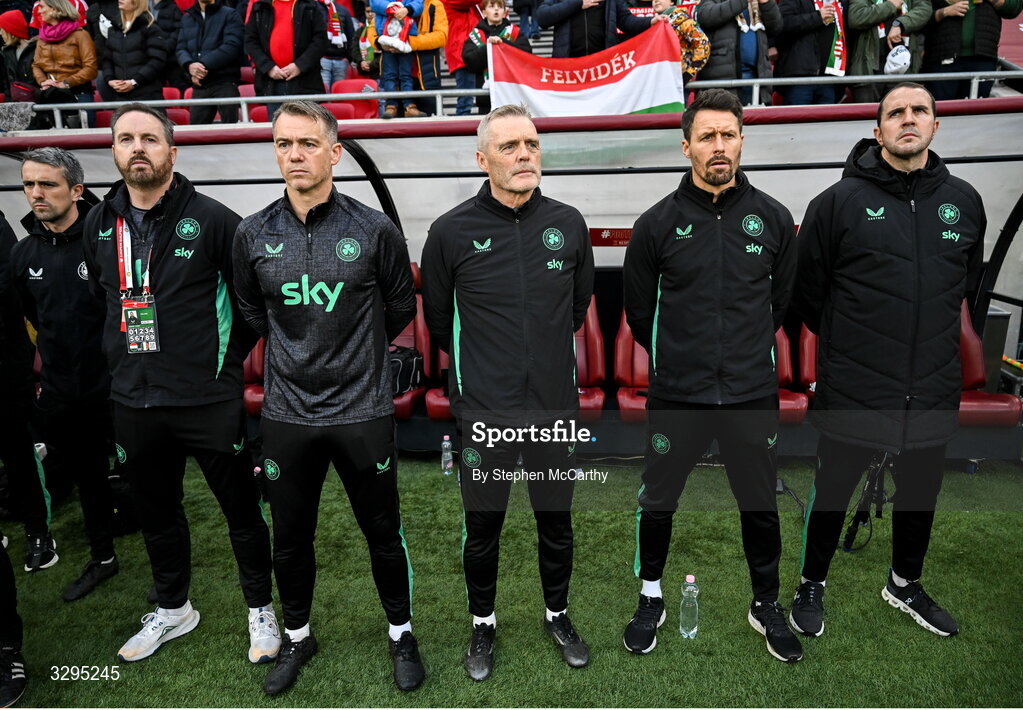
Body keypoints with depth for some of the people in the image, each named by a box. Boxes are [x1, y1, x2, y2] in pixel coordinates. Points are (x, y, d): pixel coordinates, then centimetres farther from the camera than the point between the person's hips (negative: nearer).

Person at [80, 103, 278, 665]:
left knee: (241, 508, 7)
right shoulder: (99, 224, 7)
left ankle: (260, 609, 29)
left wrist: (227, 361, -5)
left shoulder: (211, 219, -9)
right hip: (133, 402, 5)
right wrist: (122, 360, 13)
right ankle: (172, 609, 41)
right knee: (156, 511, 20)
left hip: (209, 400, -5)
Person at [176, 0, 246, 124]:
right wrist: (189, 65, -11)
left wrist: (205, 65, -14)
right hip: (199, 85, 5)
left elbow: (231, 46, -9)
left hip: (225, 82, -4)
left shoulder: (230, 14, 5)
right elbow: (181, 49, 12)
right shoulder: (186, 19, 20)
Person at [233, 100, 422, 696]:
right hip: (288, 414, 3)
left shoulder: (375, 230, -8)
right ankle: (297, 637, 42)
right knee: (291, 538, 17)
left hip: (364, 411, -2)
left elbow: (401, 307, 6)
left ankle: (401, 633, 36)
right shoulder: (254, 235, -1)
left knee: (384, 533, 12)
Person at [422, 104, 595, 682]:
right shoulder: (452, 231, -8)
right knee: (483, 530, 14)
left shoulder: (569, 223, -1)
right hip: (484, 412, -2)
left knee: (557, 524, 18)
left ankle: (559, 616, 44)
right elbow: (438, 319, 5)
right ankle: (484, 624, 40)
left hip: (556, 406, 2)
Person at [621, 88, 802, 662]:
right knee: (658, 504, 12)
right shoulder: (658, 223, -5)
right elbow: (639, 309, 6)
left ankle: (767, 605, 40)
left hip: (754, 395, 2)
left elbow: (786, 298, 14)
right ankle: (652, 599, 36)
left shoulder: (773, 217, 0)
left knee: (761, 506, 15)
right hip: (676, 397, -1)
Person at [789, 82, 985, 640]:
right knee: (832, 491, 11)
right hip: (852, 390, -4)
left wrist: (933, 343, 16)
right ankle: (812, 585, 34)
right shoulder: (840, 200, -9)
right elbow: (807, 291, -2)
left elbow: (967, 284, 18)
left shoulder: (964, 202, 4)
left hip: (932, 392, 4)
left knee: (921, 493, 21)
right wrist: (848, 344, 6)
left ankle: (905, 583, 46)